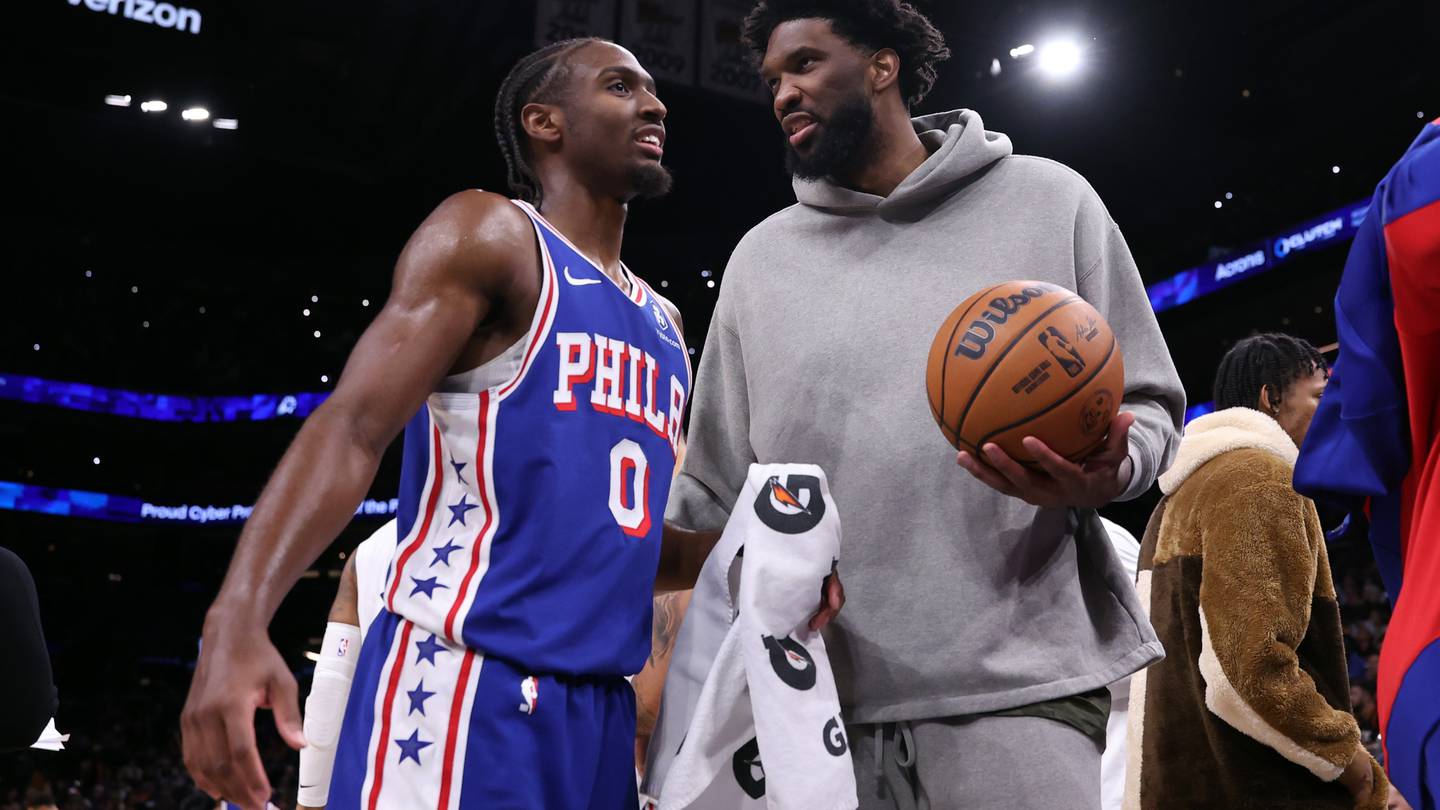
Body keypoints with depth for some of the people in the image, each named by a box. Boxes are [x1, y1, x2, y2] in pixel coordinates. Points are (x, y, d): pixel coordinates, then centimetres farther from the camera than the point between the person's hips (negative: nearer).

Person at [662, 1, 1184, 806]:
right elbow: (717, 485, 12)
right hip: (815, 687, 3)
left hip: (1015, 674, -2)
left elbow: (1146, 405, 6)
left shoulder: (1049, 201, 6)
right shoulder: (761, 258, 12)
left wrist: (1104, 473, -16)